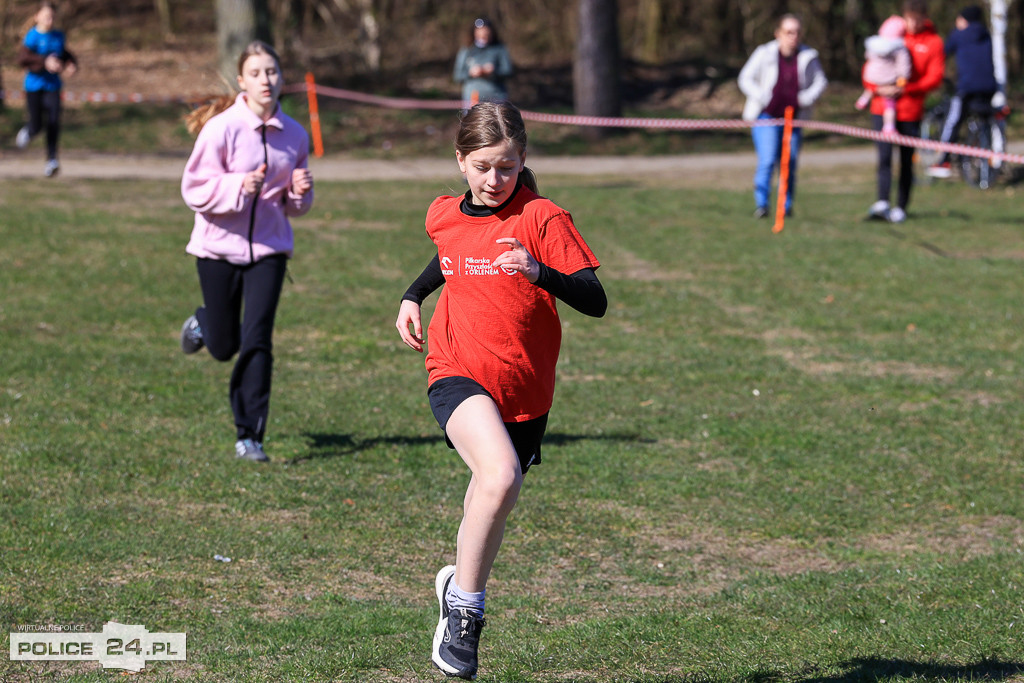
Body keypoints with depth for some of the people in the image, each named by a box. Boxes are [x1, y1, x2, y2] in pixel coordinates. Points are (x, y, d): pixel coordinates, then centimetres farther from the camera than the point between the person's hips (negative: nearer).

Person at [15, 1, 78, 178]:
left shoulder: (59, 36, 5)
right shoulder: (33, 36, -11)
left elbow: (65, 55, 20)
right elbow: (22, 59, -21)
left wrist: (71, 65, -1)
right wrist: (45, 62, -30)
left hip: (52, 85, 3)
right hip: (34, 85, -3)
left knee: (53, 121, -13)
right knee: (37, 125, -2)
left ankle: (52, 159, -8)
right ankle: (27, 131, 36)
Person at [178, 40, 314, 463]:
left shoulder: (294, 135, 2)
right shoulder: (221, 129, -13)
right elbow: (195, 190, -12)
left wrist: (300, 192, -9)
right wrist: (239, 187, -27)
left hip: (268, 248, 2)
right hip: (220, 246, -2)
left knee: (257, 341, -9)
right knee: (223, 346, 10)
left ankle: (249, 437, -2)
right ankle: (202, 323, 48)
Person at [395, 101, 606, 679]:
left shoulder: (543, 219, -8)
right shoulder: (445, 216, 5)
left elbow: (596, 302, -15)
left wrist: (540, 272, -31)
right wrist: (413, 296, 17)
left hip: (524, 391, 0)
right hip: (458, 374, 0)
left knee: (490, 510, 12)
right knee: (501, 476, -28)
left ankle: (460, 587, 43)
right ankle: (465, 607, -12)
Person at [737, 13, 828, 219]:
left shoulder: (808, 56, 0)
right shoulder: (764, 54, -6)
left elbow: (820, 81, 9)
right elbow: (746, 78, 1)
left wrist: (807, 98, -9)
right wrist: (762, 97, -14)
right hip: (766, 116, -3)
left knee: (790, 165, 5)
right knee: (767, 161, -16)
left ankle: (786, 207, 18)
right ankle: (761, 204, -12)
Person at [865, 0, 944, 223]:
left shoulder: (933, 42, 2)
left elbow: (934, 78, -7)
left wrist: (905, 89, -17)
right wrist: (878, 88, -12)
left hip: (910, 111, -1)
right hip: (882, 108, 1)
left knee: (907, 160, 6)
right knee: (884, 156, -12)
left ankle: (901, 207, 15)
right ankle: (882, 203, -20)